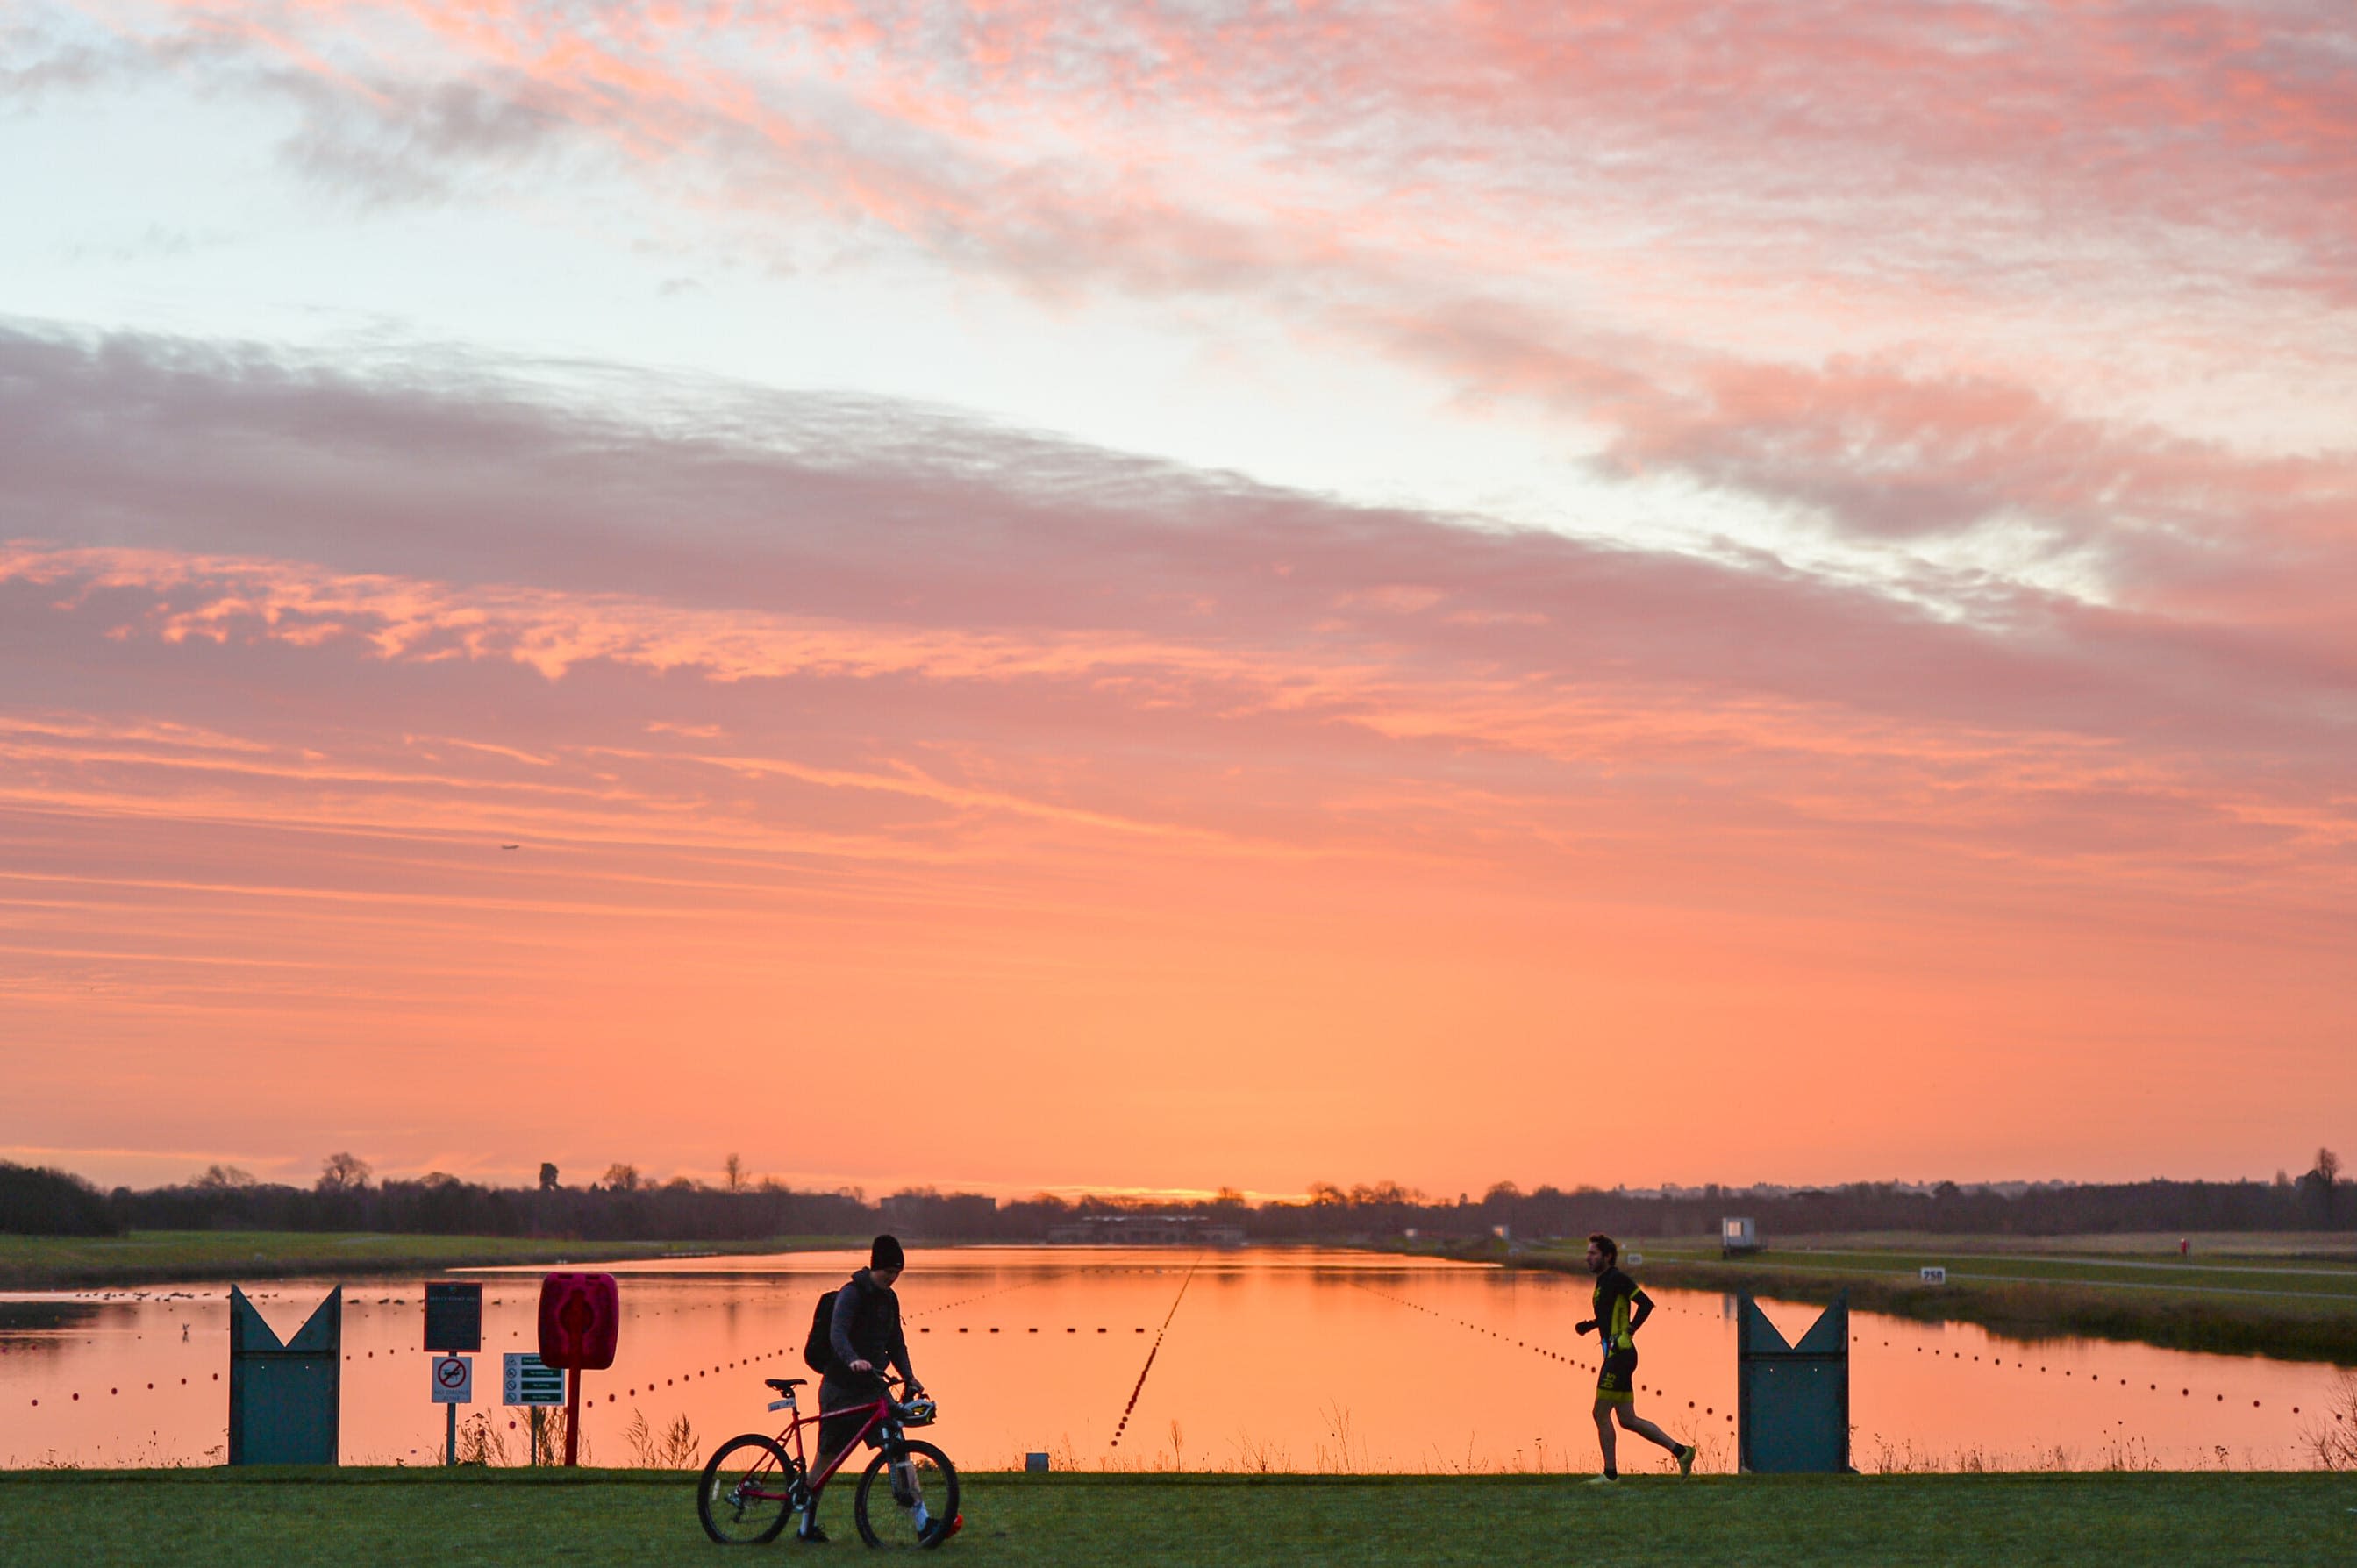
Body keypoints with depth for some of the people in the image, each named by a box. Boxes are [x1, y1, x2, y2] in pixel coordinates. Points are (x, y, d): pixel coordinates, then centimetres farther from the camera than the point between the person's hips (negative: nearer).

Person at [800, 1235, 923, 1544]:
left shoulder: (889, 1299, 10)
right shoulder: (851, 1294, -12)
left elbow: (896, 1343, 17)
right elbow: (837, 1334, -27)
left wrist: (909, 1377, 2)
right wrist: (853, 1360, -46)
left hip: (872, 1385, 6)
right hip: (842, 1388, -6)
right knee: (827, 1457, 3)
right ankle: (807, 1526, 16)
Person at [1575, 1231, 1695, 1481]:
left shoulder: (1616, 1278, -11)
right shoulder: (1603, 1281, 17)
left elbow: (1646, 1303, -19)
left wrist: (1629, 1331, -17)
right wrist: (1589, 1325, 15)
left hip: (1620, 1355, -10)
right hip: (1615, 1355, 10)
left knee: (1601, 1414, -5)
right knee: (1628, 1419, 10)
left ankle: (1610, 1473, 1)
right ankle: (1680, 1451, 11)